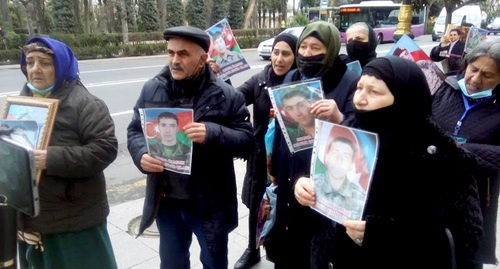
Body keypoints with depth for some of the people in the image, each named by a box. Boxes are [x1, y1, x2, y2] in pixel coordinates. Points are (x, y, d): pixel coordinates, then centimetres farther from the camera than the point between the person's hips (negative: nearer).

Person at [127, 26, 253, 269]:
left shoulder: (225, 95, -12)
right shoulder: (152, 90, -2)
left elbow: (246, 140, -13)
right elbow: (135, 131, 5)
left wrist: (212, 134, -31)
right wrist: (141, 155, -17)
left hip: (211, 205, -3)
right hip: (166, 203, 3)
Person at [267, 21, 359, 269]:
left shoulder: (350, 82, -12)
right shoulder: (292, 78, 7)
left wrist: (338, 118, -35)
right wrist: (274, 167, 20)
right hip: (289, 177, 5)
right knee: (285, 242, 17)